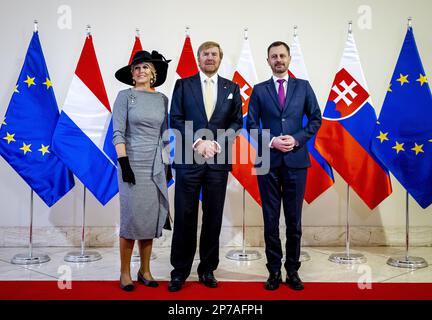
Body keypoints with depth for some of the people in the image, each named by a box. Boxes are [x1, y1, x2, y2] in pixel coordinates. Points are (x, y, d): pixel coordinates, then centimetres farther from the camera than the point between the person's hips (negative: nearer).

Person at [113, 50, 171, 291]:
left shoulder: (162, 99, 9)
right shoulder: (125, 96, -2)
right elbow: (118, 133, -7)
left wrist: (168, 162, 10)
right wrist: (124, 163, -15)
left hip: (156, 165, 4)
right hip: (133, 163, -4)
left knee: (151, 217, 7)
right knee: (132, 216, -3)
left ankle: (145, 270, 19)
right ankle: (125, 272, 11)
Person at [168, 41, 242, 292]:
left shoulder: (232, 88, 11)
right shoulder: (183, 85, 7)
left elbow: (237, 122, 6)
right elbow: (176, 119, 0)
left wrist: (217, 144, -10)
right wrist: (198, 142, -13)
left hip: (219, 161, 2)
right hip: (188, 160, -1)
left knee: (213, 217, 7)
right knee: (185, 217, 2)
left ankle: (207, 269, 19)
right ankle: (180, 271, 13)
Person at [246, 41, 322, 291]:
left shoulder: (303, 87, 8)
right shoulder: (259, 90, 7)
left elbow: (316, 119, 6)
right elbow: (251, 124, 3)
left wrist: (297, 139, -9)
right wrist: (271, 141, -11)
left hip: (296, 160, 0)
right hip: (268, 161, 0)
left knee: (294, 219, 6)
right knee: (271, 219, 6)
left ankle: (293, 271, 18)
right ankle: (274, 271, 16)